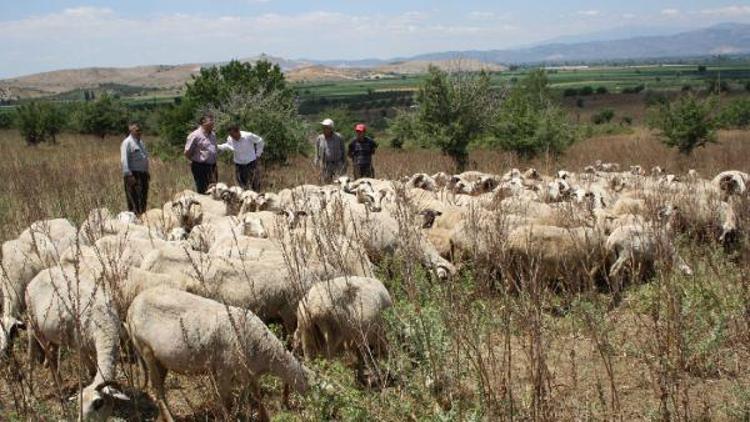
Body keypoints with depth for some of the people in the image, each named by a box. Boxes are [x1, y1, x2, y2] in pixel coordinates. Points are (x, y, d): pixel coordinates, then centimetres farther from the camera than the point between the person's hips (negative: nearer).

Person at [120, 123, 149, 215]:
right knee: (134, 198, -9)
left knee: (144, 197, 12)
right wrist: (129, 175, -24)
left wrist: (147, 172, 23)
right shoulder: (127, 142, -10)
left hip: (143, 173, 9)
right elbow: (124, 160, -17)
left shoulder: (140, 141, 18)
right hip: (133, 174, -9)